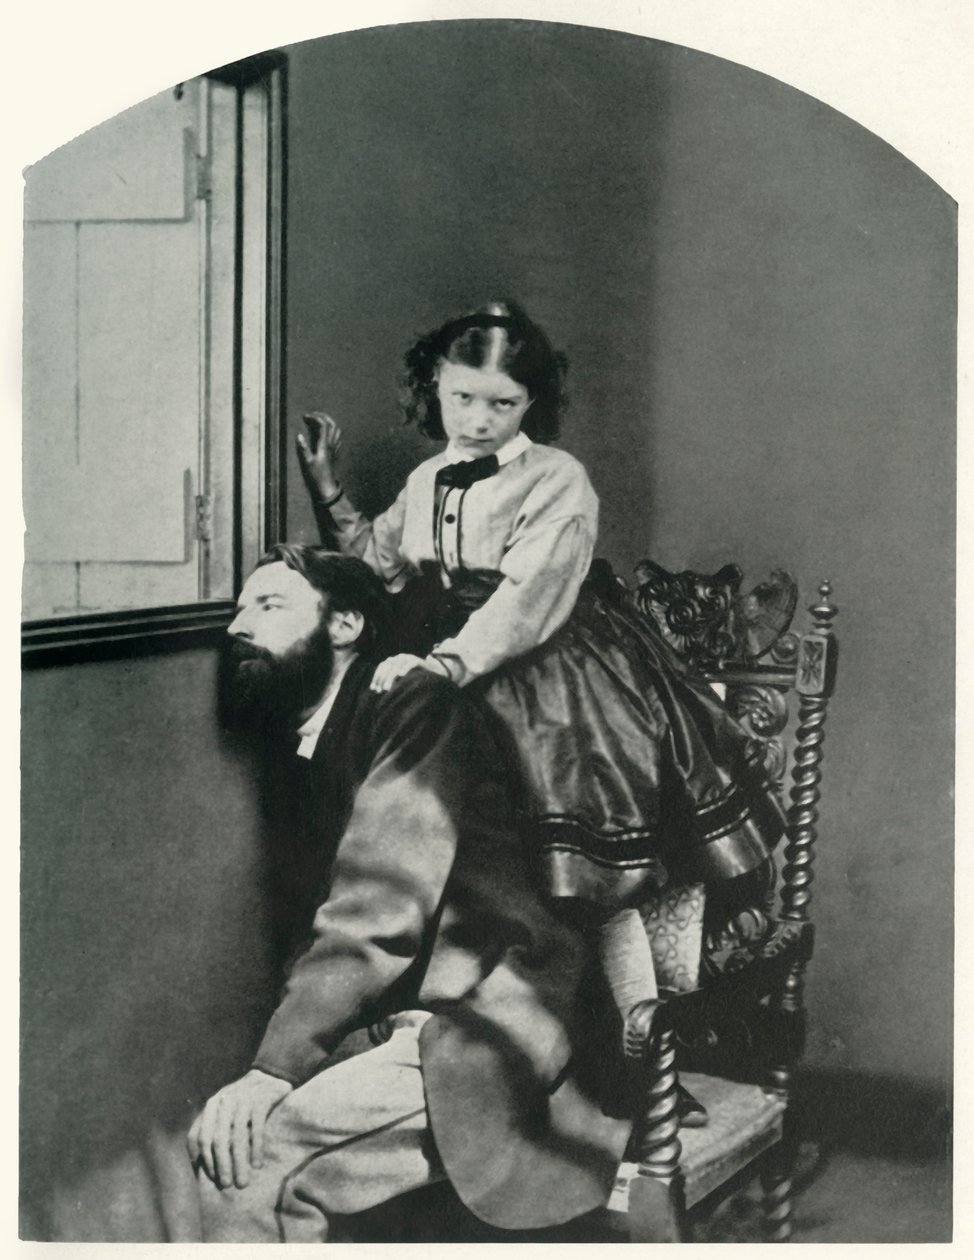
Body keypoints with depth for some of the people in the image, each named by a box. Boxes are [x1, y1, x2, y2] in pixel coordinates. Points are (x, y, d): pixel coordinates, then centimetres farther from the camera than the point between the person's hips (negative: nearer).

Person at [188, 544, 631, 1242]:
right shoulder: (318, 753, 18)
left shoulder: (417, 705, -8)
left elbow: (381, 913, -18)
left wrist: (275, 1067, -21)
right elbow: (343, 924, 13)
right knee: (224, 1143, -8)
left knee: (244, 1157, -20)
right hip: (422, 1026, 8)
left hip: (496, 1024, -8)